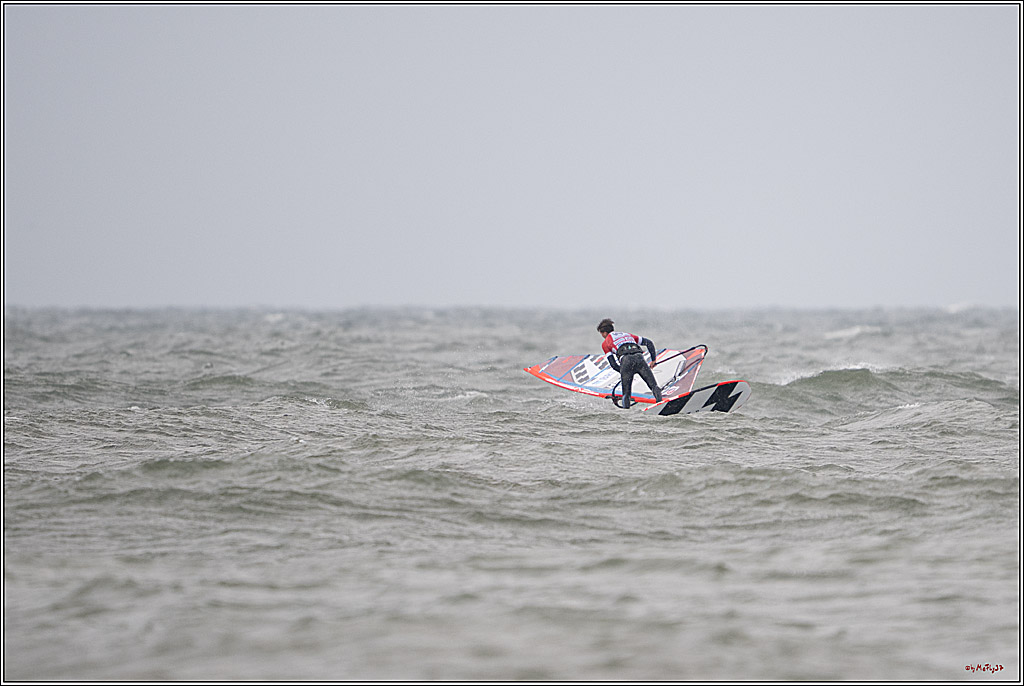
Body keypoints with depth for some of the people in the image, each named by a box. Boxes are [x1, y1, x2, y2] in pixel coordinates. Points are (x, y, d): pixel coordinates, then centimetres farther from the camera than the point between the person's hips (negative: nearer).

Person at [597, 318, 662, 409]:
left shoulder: (605, 343, 26)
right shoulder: (628, 335, 38)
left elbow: (613, 365, 18)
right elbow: (649, 342, 32)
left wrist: (622, 371, 30)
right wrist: (653, 360, 29)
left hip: (626, 360, -2)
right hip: (639, 357, 2)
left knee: (626, 392, 6)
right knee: (653, 385, -6)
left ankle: (625, 406, -22)